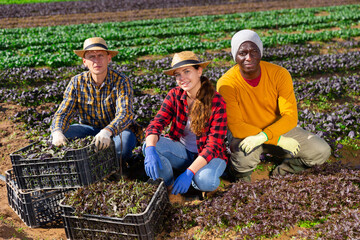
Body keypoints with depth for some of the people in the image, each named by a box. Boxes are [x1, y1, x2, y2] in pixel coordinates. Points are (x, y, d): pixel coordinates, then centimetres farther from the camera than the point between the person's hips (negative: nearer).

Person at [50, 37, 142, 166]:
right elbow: (63, 113, -12)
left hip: (117, 131, -3)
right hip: (90, 129, 3)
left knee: (123, 142, -37)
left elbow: (125, 114, -32)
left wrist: (107, 131, -54)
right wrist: (57, 132, -35)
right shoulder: (77, 83, -8)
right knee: (57, 136, -20)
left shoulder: (121, 82, -19)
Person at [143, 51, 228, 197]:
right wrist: (150, 150, -37)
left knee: (206, 181, -36)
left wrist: (189, 172, -33)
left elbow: (213, 145, -22)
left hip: (208, 156, -3)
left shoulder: (216, 103, -19)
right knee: (150, 145, -25)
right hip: (181, 151, 4)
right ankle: (170, 189, -8)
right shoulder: (174, 95, -7)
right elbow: (156, 124, -15)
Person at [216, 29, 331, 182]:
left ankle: (282, 173, 15)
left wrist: (264, 135, -38)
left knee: (321, 151, -9)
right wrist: (279, 140, -29)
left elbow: (290, 116, -18)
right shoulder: (226, 83, -23)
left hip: (276, 128, 3)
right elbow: (236, 127, -26)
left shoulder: (279, 74, -15)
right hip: (244, 135, -3)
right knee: (246, 153, -37)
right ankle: (239, 175, -1)